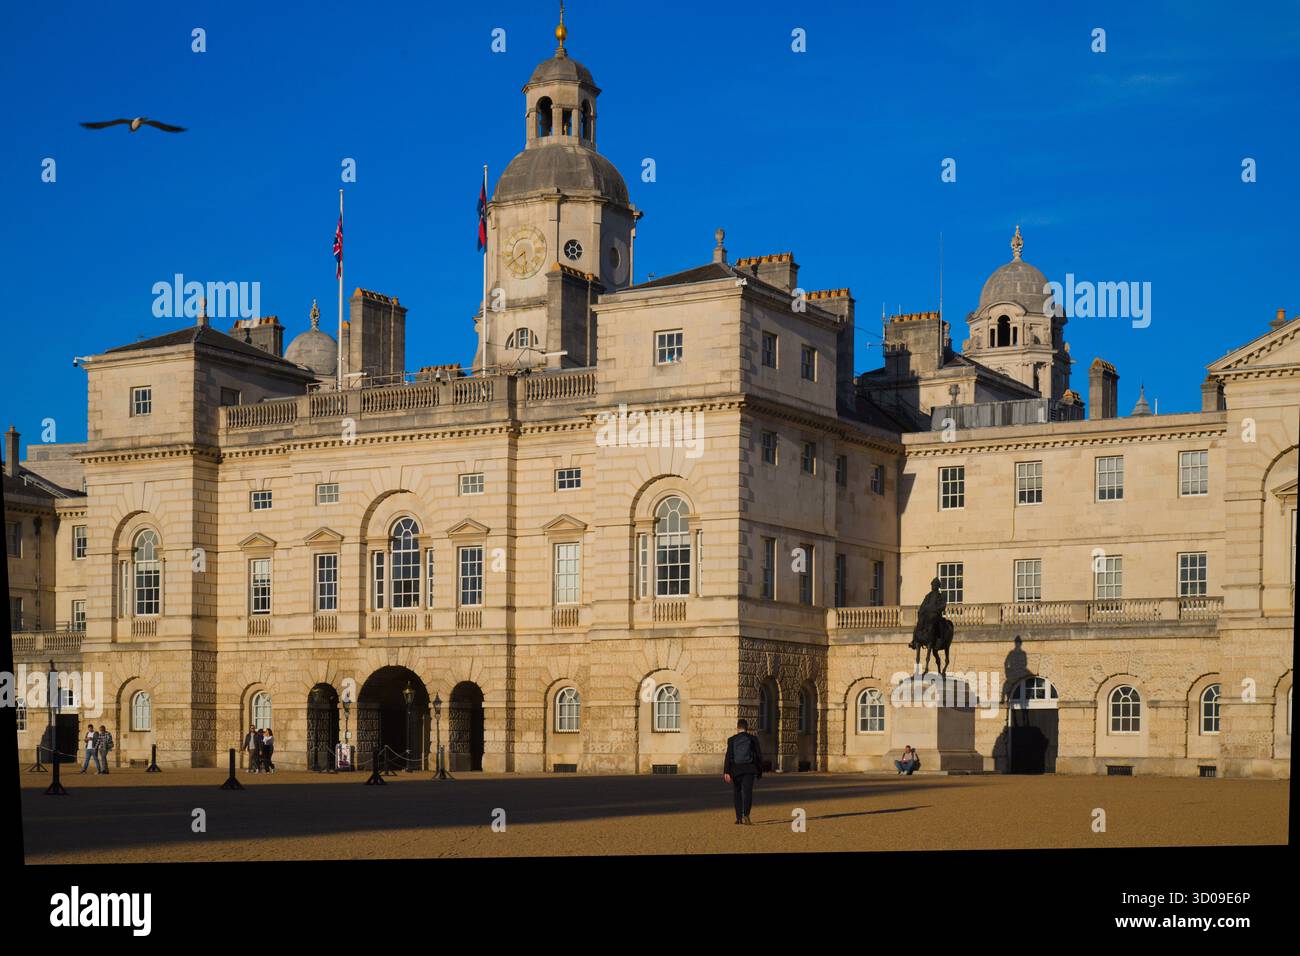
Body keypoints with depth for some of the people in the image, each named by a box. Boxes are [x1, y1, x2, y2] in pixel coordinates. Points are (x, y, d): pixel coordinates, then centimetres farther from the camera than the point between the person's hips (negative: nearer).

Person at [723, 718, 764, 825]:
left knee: (737, 793, 15)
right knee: (747, 792, -7)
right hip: (749, 770, -1)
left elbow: (728, 756, -8)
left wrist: (726, 772, -13)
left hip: (735, 770, 1)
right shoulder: (753, 739, 1)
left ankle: (739, 817, 16)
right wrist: (759, 771, 12)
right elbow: (759, 756, 2)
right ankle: (746, 815, -26)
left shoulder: (731, 740, -1)